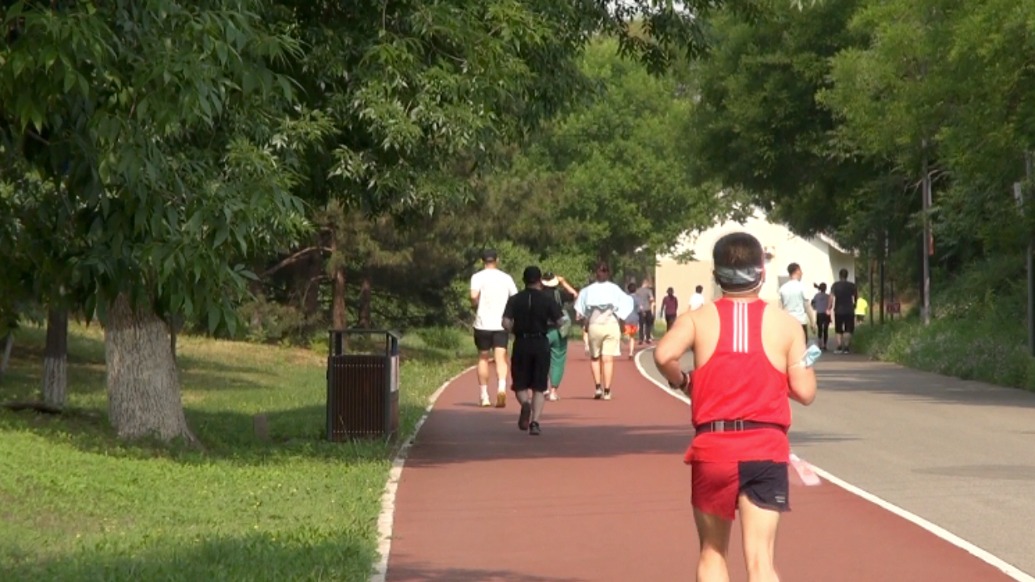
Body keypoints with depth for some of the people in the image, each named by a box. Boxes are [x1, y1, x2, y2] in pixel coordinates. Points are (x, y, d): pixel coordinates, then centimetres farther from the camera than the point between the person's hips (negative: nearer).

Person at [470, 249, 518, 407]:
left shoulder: (478, 277, -2)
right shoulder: (506, 278, 6)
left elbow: (474, 296, -18)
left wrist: (475, 307, 1)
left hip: (482, 323, -1)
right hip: (501, 324, 1)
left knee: (483, 358, 12)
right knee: (501, 358, -5)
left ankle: (484, 396, 15)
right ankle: (501, 387, -30)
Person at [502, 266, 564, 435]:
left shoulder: (515, 300, 0)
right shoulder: (548, 300, -1)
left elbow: (506, 323, -9)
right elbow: (558, 322, -6)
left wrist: (516, 331, 10)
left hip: (521, 345, 0)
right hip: (541, 344, 0)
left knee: (520, 385, 10)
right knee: (539, 387, 5)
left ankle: (525, 403, -22)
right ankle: (534, 422, -6)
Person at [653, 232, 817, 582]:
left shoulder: (697, 319, 2)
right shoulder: (786, 324, 2)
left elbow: (664, 355, -16)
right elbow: (805, 392, -1)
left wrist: (681, 382, 4)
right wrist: (805, 363, 20)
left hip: (713, 447, 1)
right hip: (766, 448, 0)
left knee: (712, 553, 17)